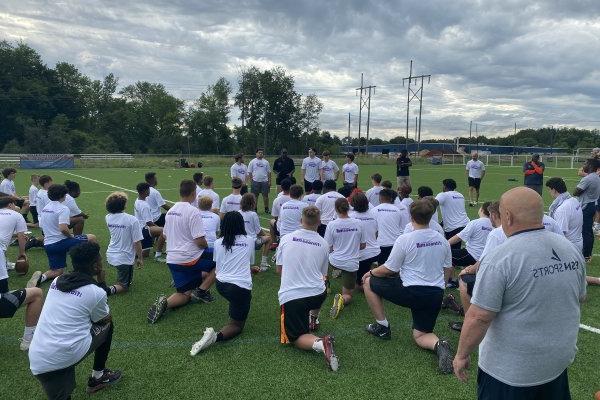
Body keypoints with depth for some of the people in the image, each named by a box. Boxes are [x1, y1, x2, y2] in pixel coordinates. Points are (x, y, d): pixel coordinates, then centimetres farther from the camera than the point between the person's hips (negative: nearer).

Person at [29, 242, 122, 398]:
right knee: (107, 325, 22)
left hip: (37, 361, 6)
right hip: (64, 357, -6)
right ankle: (98, 377, 29)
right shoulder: (96, 292, -7)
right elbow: (106, 319, 14)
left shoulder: (57, 281, 10)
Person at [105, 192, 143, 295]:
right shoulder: (132, 220, -22)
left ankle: (129, 278, 43)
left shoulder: (108, 218, -6)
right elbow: (137, 242, -17)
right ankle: (110, 289, -19)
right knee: (124, 286, 8)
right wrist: (140, 258, -6)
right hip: (124, 258, -6)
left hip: (111, 255, 7)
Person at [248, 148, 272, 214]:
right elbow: (249, 172, 3)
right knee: (255, 196, 3)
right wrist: (251, 181, -5)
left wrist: (269, 181, 4)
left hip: (264, 181, 2)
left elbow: (269, 172, 10)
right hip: (255, 181, -1)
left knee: (265, 196, 3)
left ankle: (266, 209, 12)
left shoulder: (266, 162, 9)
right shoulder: (252, 162, 3)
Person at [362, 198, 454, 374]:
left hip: (411, 292, -6)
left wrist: (371, 272, 12)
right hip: (436, 295, 6)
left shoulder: (405, 239, -13)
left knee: (369, 282, 12)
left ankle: (382, 327, 17)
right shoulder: (442, 240, 4)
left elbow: (388, 269, -7)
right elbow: (447, 269, 15)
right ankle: (439, 345, -15)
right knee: (420, 335, 20)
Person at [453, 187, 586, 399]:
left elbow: (479, 317, -24)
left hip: (511, 371, -6)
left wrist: (461, 355, -10)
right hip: (559, 361, 6)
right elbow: (579, 299, 11)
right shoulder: (571, 248, -3)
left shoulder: (500, 259, -24)